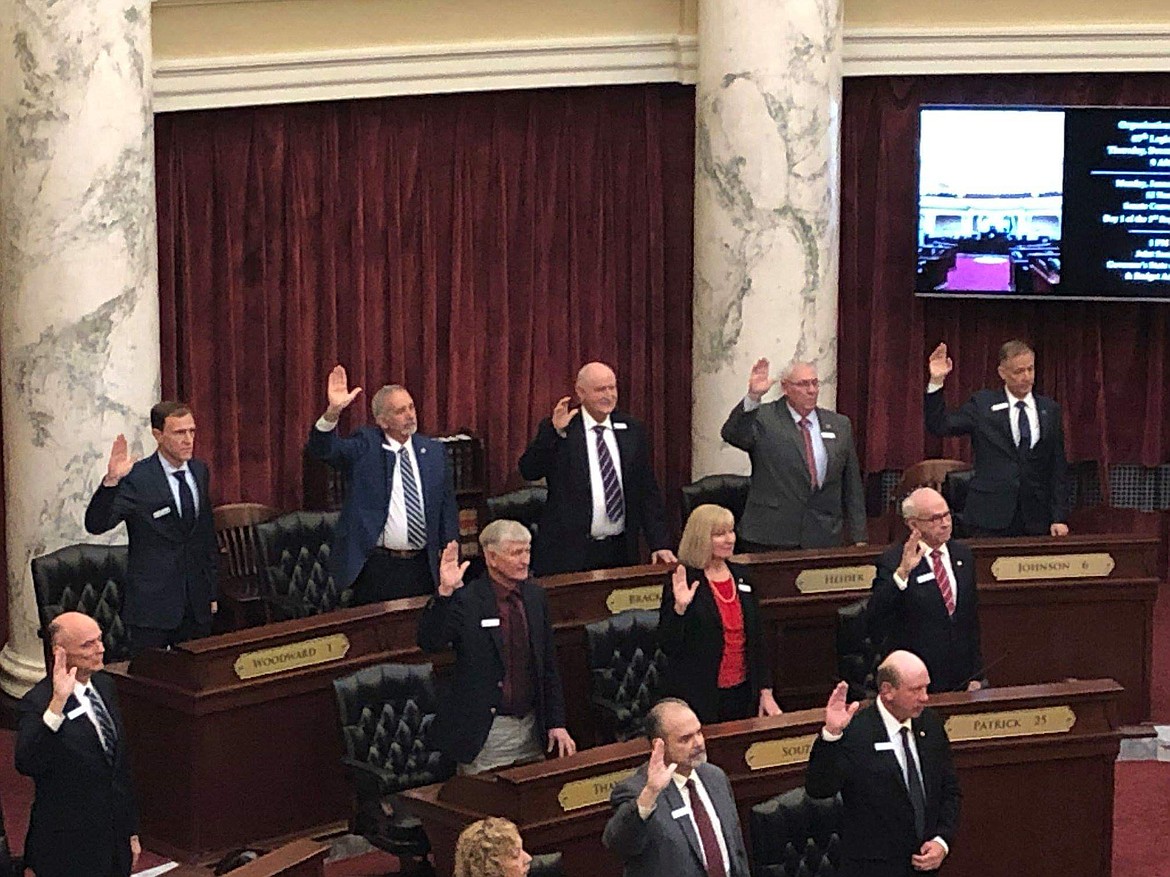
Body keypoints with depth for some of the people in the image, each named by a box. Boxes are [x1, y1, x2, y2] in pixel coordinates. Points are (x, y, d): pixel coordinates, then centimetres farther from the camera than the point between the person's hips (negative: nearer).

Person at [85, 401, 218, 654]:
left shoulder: (200, 471, 7)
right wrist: (111, 481, -38)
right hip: (152, 603, -5)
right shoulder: (136, 480, -13)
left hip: (197, 603, 6)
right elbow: (96, 525, -23)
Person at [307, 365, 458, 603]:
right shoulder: (364, 447, -2)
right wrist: (333, 412, -37)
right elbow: (323, 450, -19)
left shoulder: (435, 451, 8)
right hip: (377, 569, -3)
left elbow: (447, 509, 12)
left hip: (424, 566, 3)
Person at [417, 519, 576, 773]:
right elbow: (429, 642, -25)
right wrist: (445, 592, -37)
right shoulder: (466, 600, -11)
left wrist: (556, 723, 9)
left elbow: (549, 664, 12)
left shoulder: (535, 596, 7)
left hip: (531, 728, 5)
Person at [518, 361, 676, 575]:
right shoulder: (556, 429, 0)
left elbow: (647, 491, 10)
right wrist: (555, 431, -22)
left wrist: (660, 544, 3)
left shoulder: (632, 430, 9)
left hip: (620, 551, 3)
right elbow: (529, 471, -12)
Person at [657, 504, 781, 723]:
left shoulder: (741, 576, 8)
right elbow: (668, 646, -13)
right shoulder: (683, 581, -10)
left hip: (743, 693, 5)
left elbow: (757, 638, 12)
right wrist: (679, 607, -29)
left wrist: (766, 692, 8)